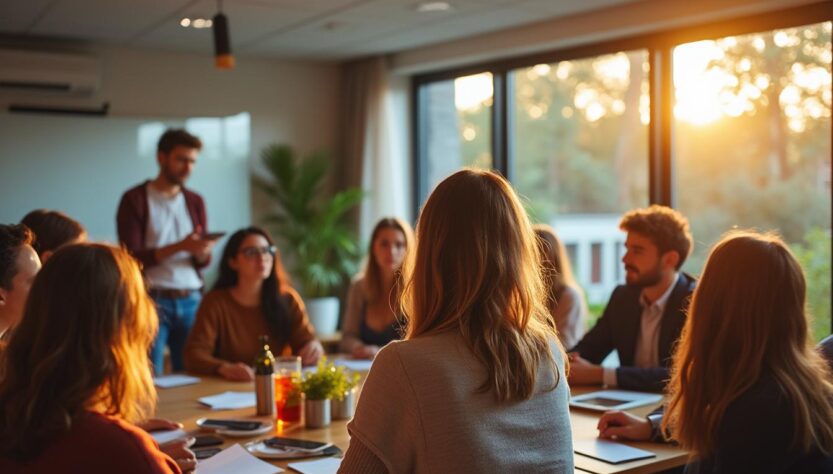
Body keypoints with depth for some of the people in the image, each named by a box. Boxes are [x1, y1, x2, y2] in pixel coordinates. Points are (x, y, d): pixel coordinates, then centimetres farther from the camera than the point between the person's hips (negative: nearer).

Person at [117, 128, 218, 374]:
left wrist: (202, 252, -14)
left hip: (191, 301, 4)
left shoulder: (195, 202, 11)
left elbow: (203, 261, 10)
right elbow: (132, 258, -10)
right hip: (151, 300, -4)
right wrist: (179, 246, -21)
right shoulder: (135, 199, -2)